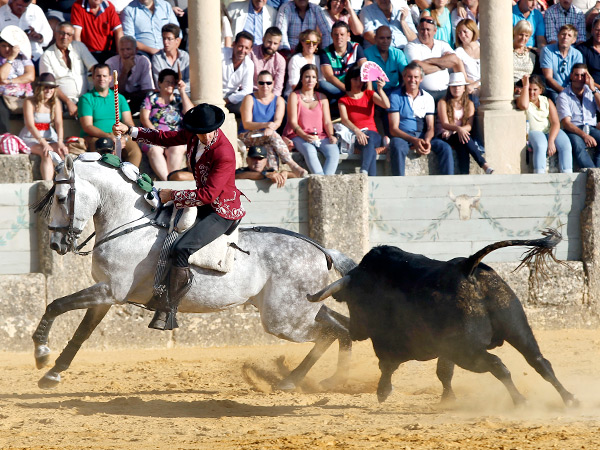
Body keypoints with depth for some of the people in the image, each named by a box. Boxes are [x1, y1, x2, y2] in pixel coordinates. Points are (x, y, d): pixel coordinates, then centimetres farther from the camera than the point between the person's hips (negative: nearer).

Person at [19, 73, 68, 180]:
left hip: (50, 137, 4)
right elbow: (30, 125, -18)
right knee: (47, 153, -33)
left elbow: (59, 123, -6)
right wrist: (44, 143, -30)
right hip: (30, 138, -4)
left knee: (63, 151, -28)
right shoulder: (30, 102, -8)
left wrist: (60, 142, -25)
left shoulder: (55, 102, 5)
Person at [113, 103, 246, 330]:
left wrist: (173, 196, -21)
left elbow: (208, 194, -29)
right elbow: (167, 138, 14)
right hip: (206, 207, 10)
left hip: (223, 213, -10)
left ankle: (168, 309, -20)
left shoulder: (223, 153, -30)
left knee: (180, 249, -27)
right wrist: (130, 131, 10)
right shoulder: (194, 135, -5)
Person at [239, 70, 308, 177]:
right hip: (248, 136, -3)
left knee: (270, 145, -35)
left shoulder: (278, 100, 9)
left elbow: (278, 121, -10)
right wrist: (266, 125, -29)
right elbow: (246, 124, -12)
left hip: (267, 136, 3)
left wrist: (270, 128, -35)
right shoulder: (249, 99, 0)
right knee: (273, 136, -33)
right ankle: (293, 166, -46)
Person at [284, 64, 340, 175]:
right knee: (309, 150, -37)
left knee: (334, 151, -29)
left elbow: (327, 122, 12)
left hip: (320, 136, 4)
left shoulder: (322, 98, 19)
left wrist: (331, 136, -9)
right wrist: (304, 136, -20)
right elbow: (293, 122, -2)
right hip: (298, 136, -4)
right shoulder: (294, 96, 7)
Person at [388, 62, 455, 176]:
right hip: (402, 136, -4)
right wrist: (414, 140, -22)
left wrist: (427, 141, -18)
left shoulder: (428, 98, 12)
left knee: (445, 148, -21)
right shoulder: (396, 96, 0)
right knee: (398, 148, -38)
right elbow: (394, 128, -6)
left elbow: (430, 127, 7)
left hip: (422, 136, 4)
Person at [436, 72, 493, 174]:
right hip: (445, 136, -3)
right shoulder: (443, 103, 4)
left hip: (460, 135, 3)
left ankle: (465, 174, -49)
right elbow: (445, 124, -10)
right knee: (463, 139, -35)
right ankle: (484, 165, -45)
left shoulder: (469, 104, 13)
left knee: (462, 146, -36)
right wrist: (458, 129, -32)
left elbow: (469, 126, 0)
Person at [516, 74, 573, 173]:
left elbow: (555, 123, 1)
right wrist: (525, 85, -9)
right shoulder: (521, 99, 8)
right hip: (533, 132, -3)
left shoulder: (547, 101, 14)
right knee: (540, 146, -37)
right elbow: (524, 106, -21)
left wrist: (551, 141, -17)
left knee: (565, 146, -26)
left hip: (551, 132, 3)